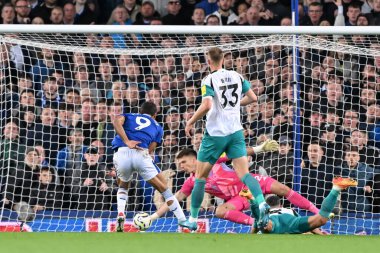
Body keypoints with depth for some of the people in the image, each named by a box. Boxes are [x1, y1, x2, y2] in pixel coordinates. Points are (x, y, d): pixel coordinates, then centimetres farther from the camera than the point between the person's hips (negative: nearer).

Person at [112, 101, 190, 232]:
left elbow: (117, 121, 4)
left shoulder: (129, 116, 30)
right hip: (141, 154, -1)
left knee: (123, 187, 29)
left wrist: (127, 142, -3)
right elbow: (150, 149, 11)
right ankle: (182, 220, 11)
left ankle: (120, 215, 5)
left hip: (121, 153, 1)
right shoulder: (157, 127, 29)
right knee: (163, 188, 14)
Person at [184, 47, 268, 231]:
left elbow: (206, 106, -24)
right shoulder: (237, 76, 5)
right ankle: (261, 203, -32)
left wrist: (190, 123, -11)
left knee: (200, 177, 9)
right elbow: (253, 98, 10)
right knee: (244, 174, -4)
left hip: (215, 134, -4)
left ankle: (193, 219, 14)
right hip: (236, 132, 4)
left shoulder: (209, 80, -11)